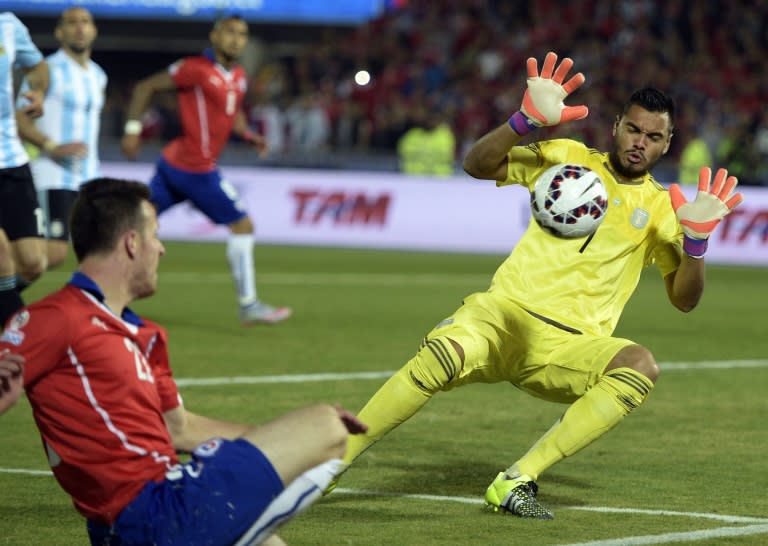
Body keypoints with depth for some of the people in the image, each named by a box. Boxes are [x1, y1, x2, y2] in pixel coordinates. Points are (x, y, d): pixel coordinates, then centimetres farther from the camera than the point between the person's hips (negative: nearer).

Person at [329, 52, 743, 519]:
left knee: (641, 367, -32)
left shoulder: (662, 208, 13)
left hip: (572, 344, 2)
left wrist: (697, 238, -8)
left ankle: (517, 481, -30)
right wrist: (527, 120, -15)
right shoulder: (569, 158, 11)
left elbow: (684, 298, 10)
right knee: (447, 354, -36)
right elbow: (477, 165, 2)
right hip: (508, 313, -1)